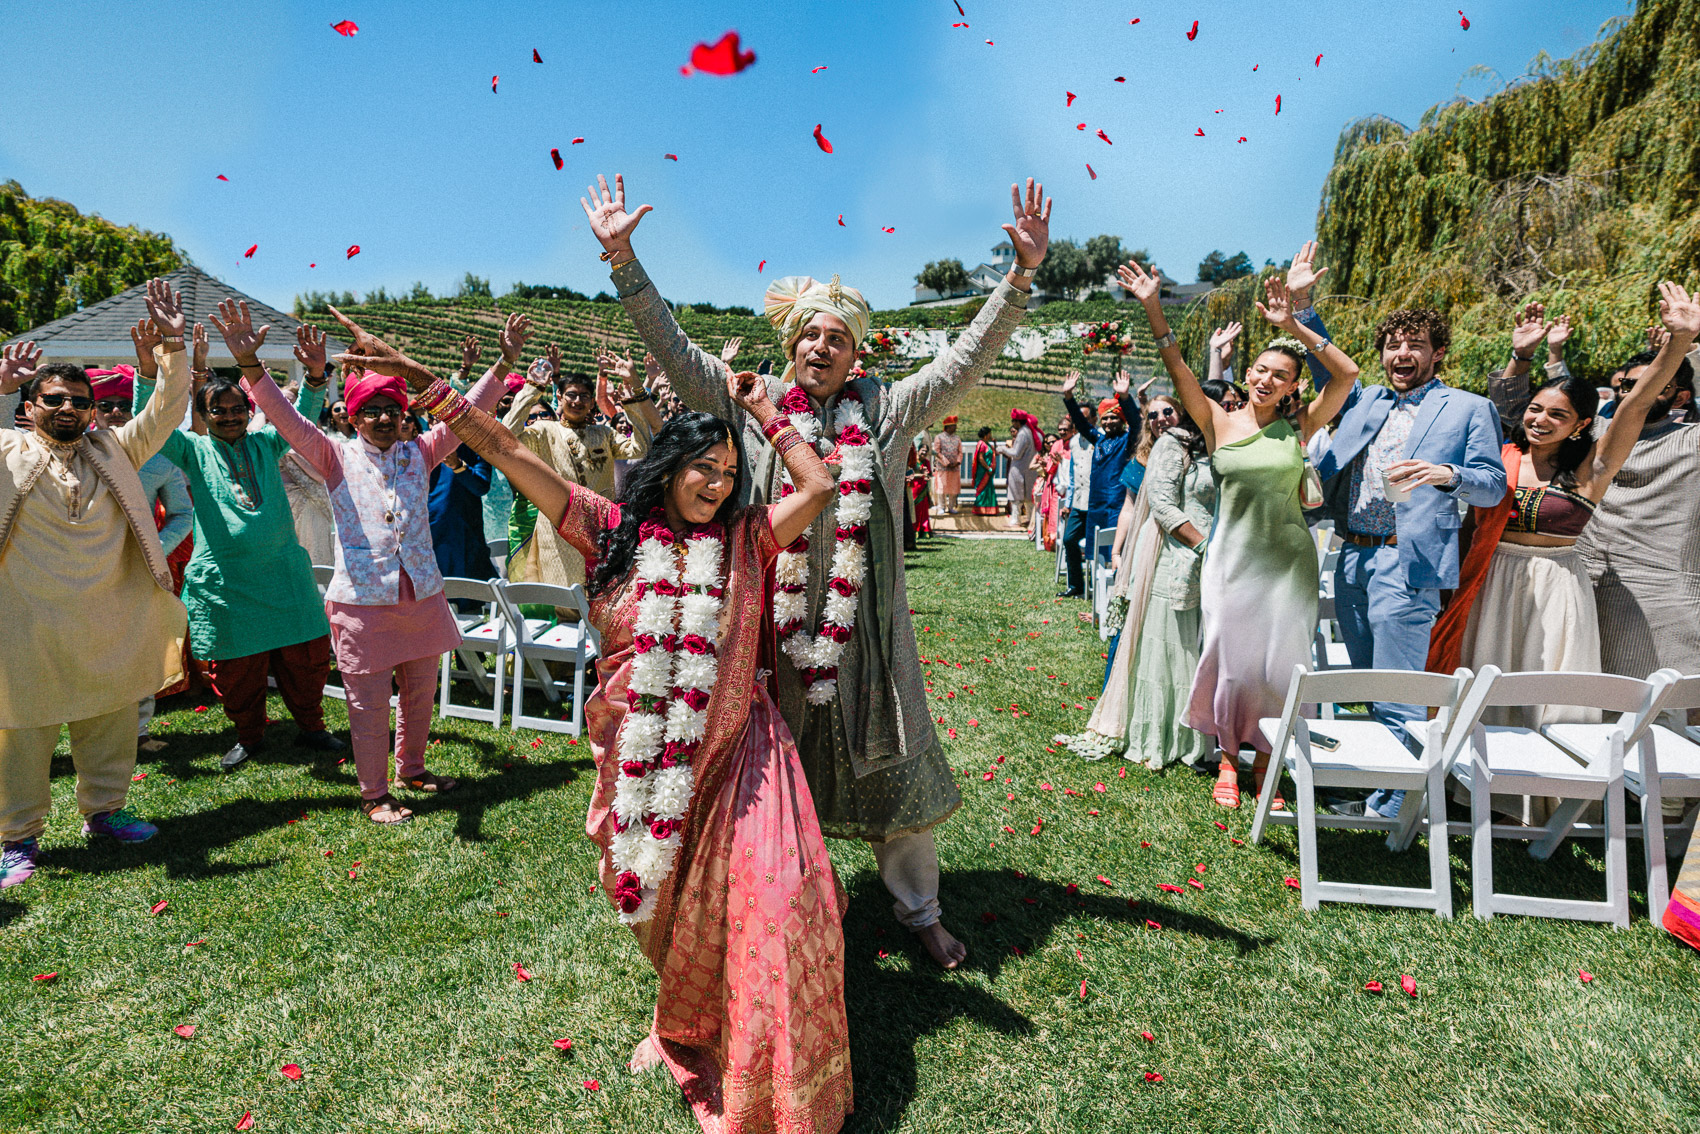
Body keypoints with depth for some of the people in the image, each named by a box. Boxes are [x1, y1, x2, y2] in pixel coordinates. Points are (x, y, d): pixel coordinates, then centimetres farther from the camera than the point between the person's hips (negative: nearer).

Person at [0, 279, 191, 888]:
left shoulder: (113, 450, 8)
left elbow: (166, 412, 4)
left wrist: (172, 346, -6)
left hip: (110, 627, 3)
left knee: (111, 721, 14)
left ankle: (103, 809, 32)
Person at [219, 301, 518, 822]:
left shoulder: (420, 454, 7)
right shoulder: (337, 458, 0)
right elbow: (287, 418, -12)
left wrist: (504, 362, -8)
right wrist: (249, 364, -27)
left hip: (422, 597, 4)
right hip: (363, 600, -3)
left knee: (420, 693, 17)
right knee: (369, 704, 5)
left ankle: (411, 769, 39)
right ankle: (373, 794, 22)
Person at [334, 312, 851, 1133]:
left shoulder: (744, 540, -1)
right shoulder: (613, 529, -3)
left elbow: (820, 487, -9)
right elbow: (509, 455, -4)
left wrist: (762, 410, -2)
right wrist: (423, 383, -6)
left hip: (733, 750, -1)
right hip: (640, 752, 1)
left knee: (771, 900, -9)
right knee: (662, 900, 18)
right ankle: (682, 1025, 51)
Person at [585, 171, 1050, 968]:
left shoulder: (884, 410, 4)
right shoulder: (751, 403, 3)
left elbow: (966, 359, 1)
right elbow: (673, 349, 1)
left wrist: (1022, 274, -7)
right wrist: (622, 258, -5)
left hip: (866, 623, 1)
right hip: (773, 618, 0)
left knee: (890, 765, 12)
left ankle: (919, 908, 31)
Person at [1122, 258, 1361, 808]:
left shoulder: (1299, 427, 1)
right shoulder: (1220, 423, 1)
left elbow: (1348, 373, -8)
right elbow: (1178, 369, -6)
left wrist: (1294, 326, -12)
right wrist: (1153, 308, -13)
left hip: (1287, 560, 1)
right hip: (1231, 557, 0)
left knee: (1278, 663, 7)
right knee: (1230, 660, 7)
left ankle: (1266, 761, 24)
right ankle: (1228, 759, 25)